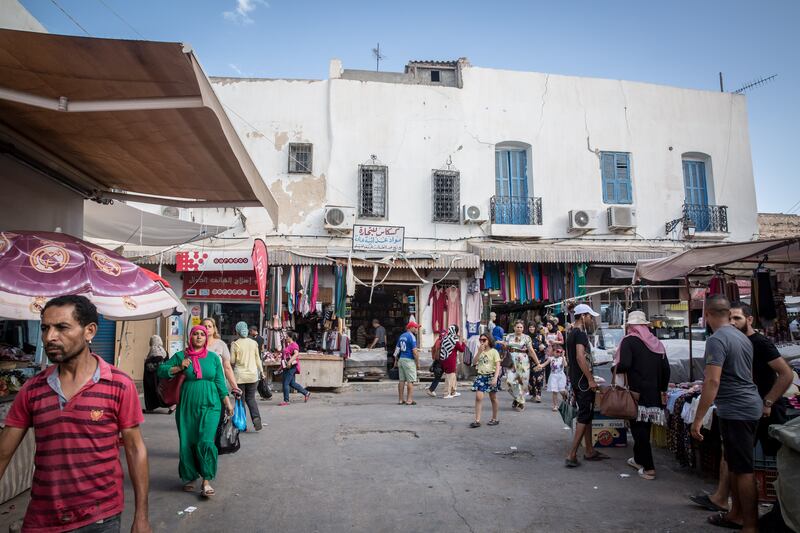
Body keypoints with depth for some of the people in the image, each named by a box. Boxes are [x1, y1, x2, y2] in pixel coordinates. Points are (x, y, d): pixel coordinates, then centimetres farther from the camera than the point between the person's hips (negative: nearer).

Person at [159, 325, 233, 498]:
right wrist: (179, 368, -8)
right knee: (187, 443, 7)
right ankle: (189, 478, 27)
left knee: (206, 442, -11)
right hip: (187, 406, 1)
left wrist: (228, 403, 6)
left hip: (210, 405, -1)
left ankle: (206, 482, -2)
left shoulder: (213, 357, 8)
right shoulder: (181, 356, 5)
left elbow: (220, 382, 9)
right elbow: (161, 370, 8)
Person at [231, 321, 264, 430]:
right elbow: (258, 359, 8)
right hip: (253, 375, 3)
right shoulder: (254, 343, 1)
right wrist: (261, 370, 18)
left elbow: (232, 361, -4)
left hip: (239, 375, -3)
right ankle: (256, 418, -9)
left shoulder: (235, 344, -8)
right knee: (251, 398, 12)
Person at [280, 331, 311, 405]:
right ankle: (306, 393, 20)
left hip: (291, 367, -10)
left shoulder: (294, 345, -12)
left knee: (286, 383, -6)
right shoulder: (289, 345, 18)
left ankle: (286, 401, 3)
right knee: (292, 383, 12)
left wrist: (290, 361, -37)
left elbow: (296, 354, -28)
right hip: (287, 367, 10)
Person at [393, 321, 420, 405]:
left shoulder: (401, 336, 14)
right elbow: (414, 351, -16)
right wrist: (418, 363, -10)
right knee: (410, 381, -4)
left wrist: (396, 361, 21)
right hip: (409, 360, -8)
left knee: (402, 380, 9)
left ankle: (401, 400, 12)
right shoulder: (411, 336, -11)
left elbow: (398, 350, 16)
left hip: (401, 360, 8)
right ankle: (409, 400, -5)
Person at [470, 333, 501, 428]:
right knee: (478, 397, -8)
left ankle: (494, 419, 23)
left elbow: (498, 366, -10)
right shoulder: (480, 351, 11)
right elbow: (474, 363, -1)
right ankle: (477, 421, -7)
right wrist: (479, 352, -10)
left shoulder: (493, 351, -4)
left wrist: (495, 378, -22)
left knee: (493, 398, 9)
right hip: (481, 376, 4)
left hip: (491, 376, -4)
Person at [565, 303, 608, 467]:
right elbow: (580, 357, -25)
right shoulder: (581, 333, -15)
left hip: (575, 380, 10)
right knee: (584, 417, -7)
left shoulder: (571, 333, 15)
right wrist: (591, 379, -23)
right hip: (583, 381, -10)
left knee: (586, 416, 16)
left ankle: (589, 451, 24)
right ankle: (571, 455, -9)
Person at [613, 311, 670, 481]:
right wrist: (662, 389, 20)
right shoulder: (657, 342, 10)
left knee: (639, 429, 1)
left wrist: (615, 369, 1)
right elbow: (666, 369, 11)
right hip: (654, 393, 6)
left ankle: (648, 468, 0)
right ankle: (639, 459, 32)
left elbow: (625, 365, -20)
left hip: (638, 392, -6)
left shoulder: (629, 341, -8)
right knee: (645, 427, 18)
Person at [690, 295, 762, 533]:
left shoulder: (717, 339, -17)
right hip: (750, 406, 9)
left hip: (735, 411, -9)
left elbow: (712, 381, -24)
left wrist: (698, 419, -20)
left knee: (743, 470, -1)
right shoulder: (742, 337, 12)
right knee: (734, 465, 18)